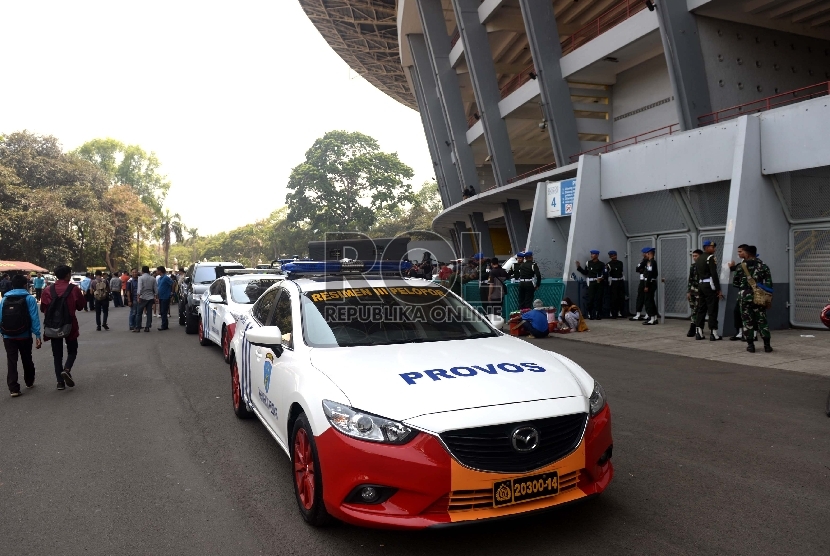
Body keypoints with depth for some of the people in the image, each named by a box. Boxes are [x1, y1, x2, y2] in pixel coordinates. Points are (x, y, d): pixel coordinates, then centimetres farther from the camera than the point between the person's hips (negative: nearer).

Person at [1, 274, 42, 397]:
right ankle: (29, 382, 33)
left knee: (12, 362, 3)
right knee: (27, 360, 17)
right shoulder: (29, 298, -6)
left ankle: (13, 388, -4)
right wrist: (37, 335, -11)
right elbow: (34, 318, -12)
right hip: (25, 336, -1)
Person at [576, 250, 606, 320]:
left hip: (599, 283, -1)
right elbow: (585, 272, 13)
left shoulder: (601, 264, 4)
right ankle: (590, 315, 0)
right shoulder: (588, 263, 10)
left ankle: (598, 315, 9)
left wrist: (601, 278, -19)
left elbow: (605, 274, -1)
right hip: (591, 283, 1)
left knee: (598, 299, 1)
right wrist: (579, 267, 7)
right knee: (590, 299, -6)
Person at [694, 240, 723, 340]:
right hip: (710, 286, -8)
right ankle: (713, 333, -2)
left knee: (701, 309, 10)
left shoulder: (699, 259, 15)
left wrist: (700, 287, 18)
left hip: (701, 285, 8)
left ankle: (698, 332, 10)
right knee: (712, 309, -4)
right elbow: (714, 274, -17)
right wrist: (718, 290, -15)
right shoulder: (710, 258, -11)